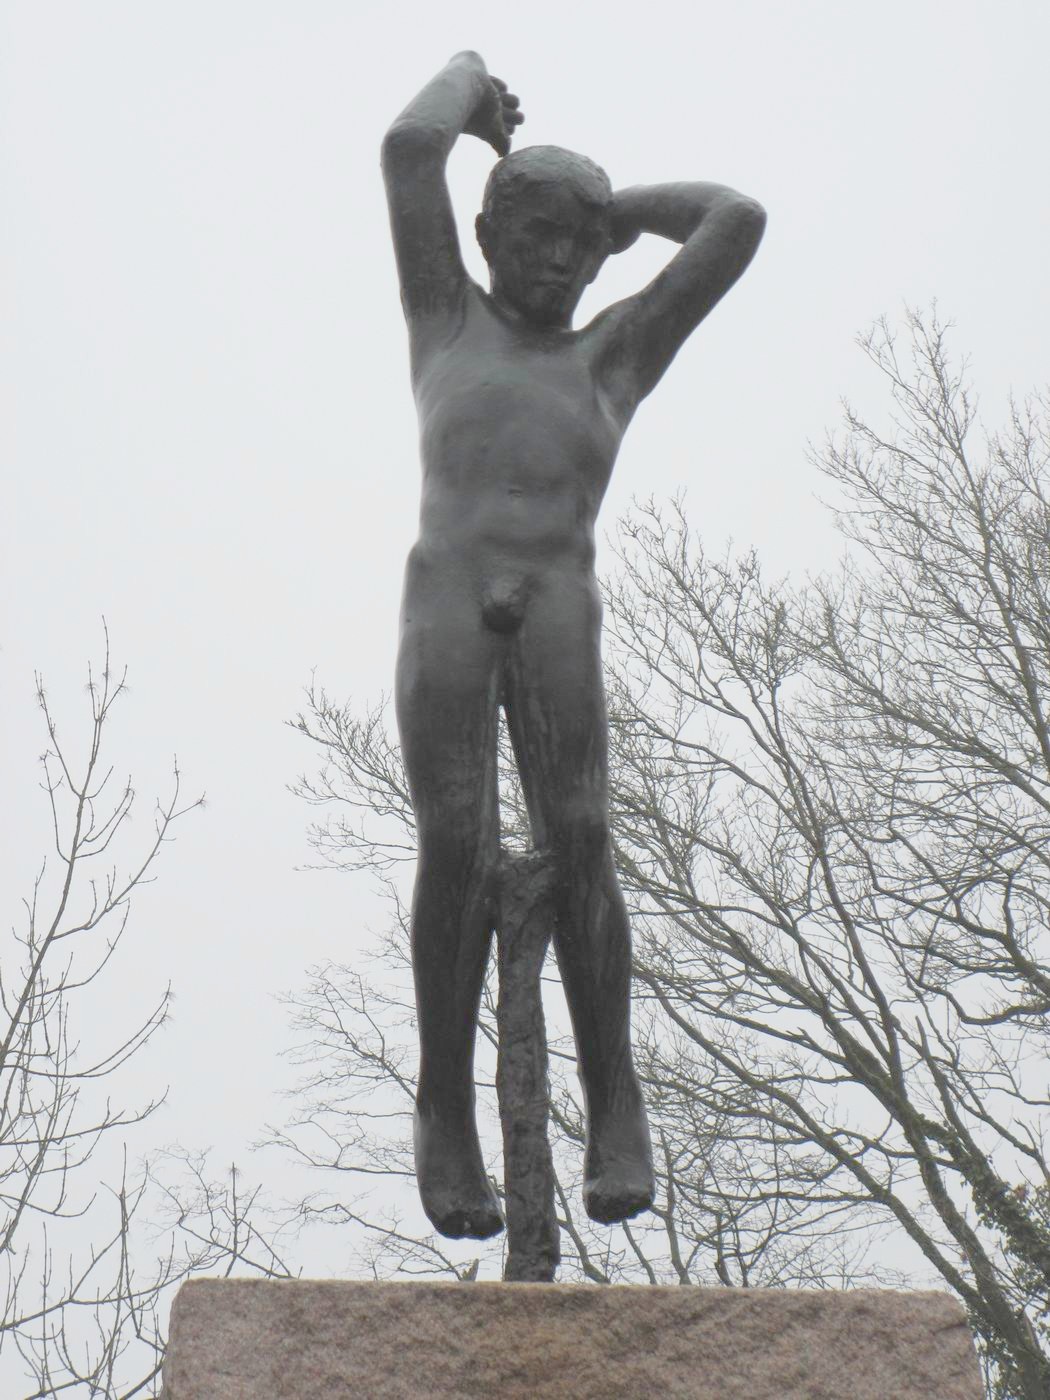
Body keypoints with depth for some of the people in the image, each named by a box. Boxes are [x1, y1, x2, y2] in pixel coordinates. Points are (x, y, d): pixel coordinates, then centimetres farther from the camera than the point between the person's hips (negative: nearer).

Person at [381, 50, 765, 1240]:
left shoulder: (614, 354, 24)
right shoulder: (449, 322, 23)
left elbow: (737, 223, 18)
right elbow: (410, 147, 15)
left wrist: (619, 205, 31)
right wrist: (470, 75, 33)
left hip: (560, 613, 1)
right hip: (444, 604, 0)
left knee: (577, 842, -15)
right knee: (457, 847, -14)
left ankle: (613, 1101, -11)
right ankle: (446, 1108, -7)